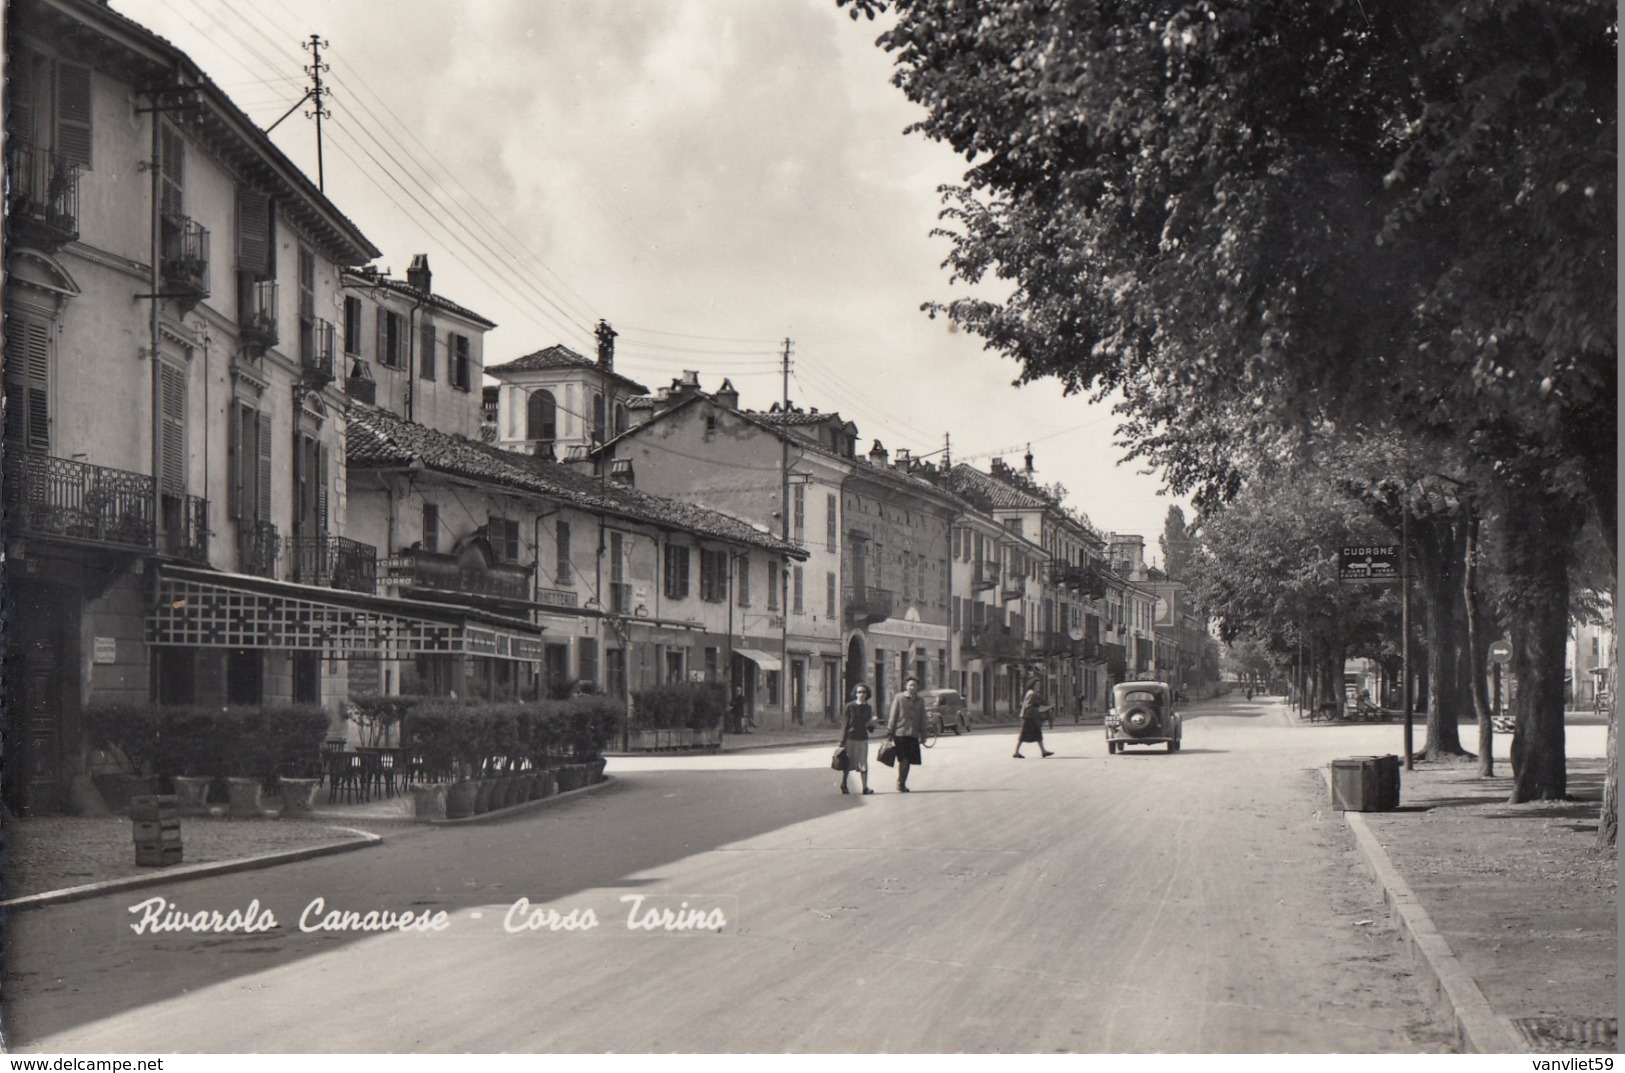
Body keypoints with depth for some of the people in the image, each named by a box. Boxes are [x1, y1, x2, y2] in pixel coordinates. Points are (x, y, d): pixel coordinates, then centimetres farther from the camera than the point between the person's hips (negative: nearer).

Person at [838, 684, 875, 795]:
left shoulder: (868, 707, 7)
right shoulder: (850, 706, -5)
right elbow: (845, 723, -5)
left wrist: (872, 721, -9)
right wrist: (842, 741, -7)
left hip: (863, 738, 3)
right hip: (851, 738, -3)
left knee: (863, 764, 0)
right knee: (848, 763, 4)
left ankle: (865, 787, 1)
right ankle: (843, 785, 21)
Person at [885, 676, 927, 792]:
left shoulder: (920, 700, 11)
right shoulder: (899, 698, -1)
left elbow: (922, 719, 16)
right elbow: (893, 716, -1)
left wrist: (923, 734, 13)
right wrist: (890, 733, -4)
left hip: (913, 735, 4)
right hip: (900, 733, -4)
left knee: (908, 760, 6)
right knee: (903, 760, -7)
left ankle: (902, 784, 18)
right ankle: (900, 784, 6)